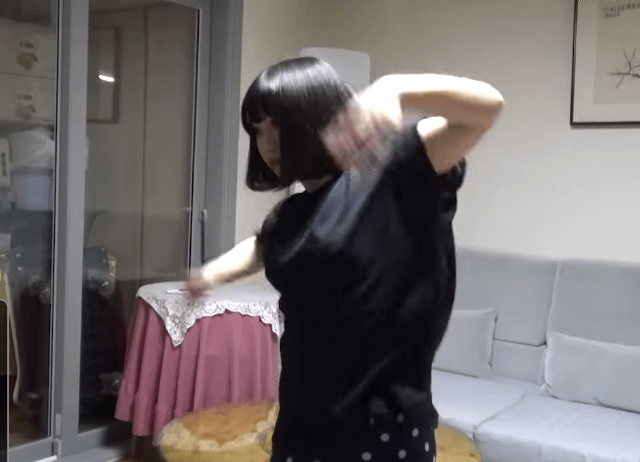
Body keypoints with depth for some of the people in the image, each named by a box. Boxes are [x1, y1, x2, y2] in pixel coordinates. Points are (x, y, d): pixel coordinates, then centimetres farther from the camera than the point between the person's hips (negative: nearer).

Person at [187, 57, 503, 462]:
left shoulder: (389, 174, -10)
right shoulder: (289, 216, 9)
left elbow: (487, 105, -19)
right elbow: (261, 247, 32)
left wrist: (395, 90, -34)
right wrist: (214, 272, 12)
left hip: (385, 426, -6)